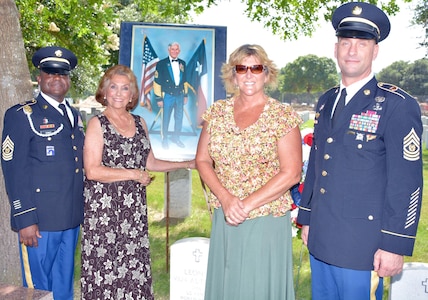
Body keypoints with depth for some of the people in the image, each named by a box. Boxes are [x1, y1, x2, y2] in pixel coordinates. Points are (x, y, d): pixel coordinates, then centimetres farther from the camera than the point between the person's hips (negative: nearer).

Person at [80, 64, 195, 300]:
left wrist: (189, 164, 13)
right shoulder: (97, 124, -6)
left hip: (134, 207, 5)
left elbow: (150, 162, 16)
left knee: (134, 264, 7)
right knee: (105, 266, -1)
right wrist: (134, 175, -12)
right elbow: (92, 171, -14)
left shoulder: (139, 123, 10)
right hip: (104, 208, -5)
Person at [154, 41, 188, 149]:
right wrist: (159, 98, -10)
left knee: (179, 118, 13)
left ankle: (176, 137, 30)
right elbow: (157, 82, -7)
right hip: (167, 96, -4)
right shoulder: (161, 64, -8)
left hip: (180, 95, 4)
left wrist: (185, 95, 14)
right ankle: (164, 139, 21)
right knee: (166, 119, 5)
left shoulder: (182, 63, 6)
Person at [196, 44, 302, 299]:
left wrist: (247, 205, -16)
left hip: (266, 220, -3)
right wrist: (226, 198, -12)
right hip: (224, 220, 4)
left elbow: (291, 173, -12)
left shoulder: (283, 116, -7)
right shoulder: (217, 112, 5)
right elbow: (202, 160, 3)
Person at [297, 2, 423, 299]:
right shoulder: (326, 102, 10)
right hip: (320, 240, 6)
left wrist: (395, 245, -15)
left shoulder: (398, 105, -11)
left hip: (361, 246, -6)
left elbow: (407, 183, -14)